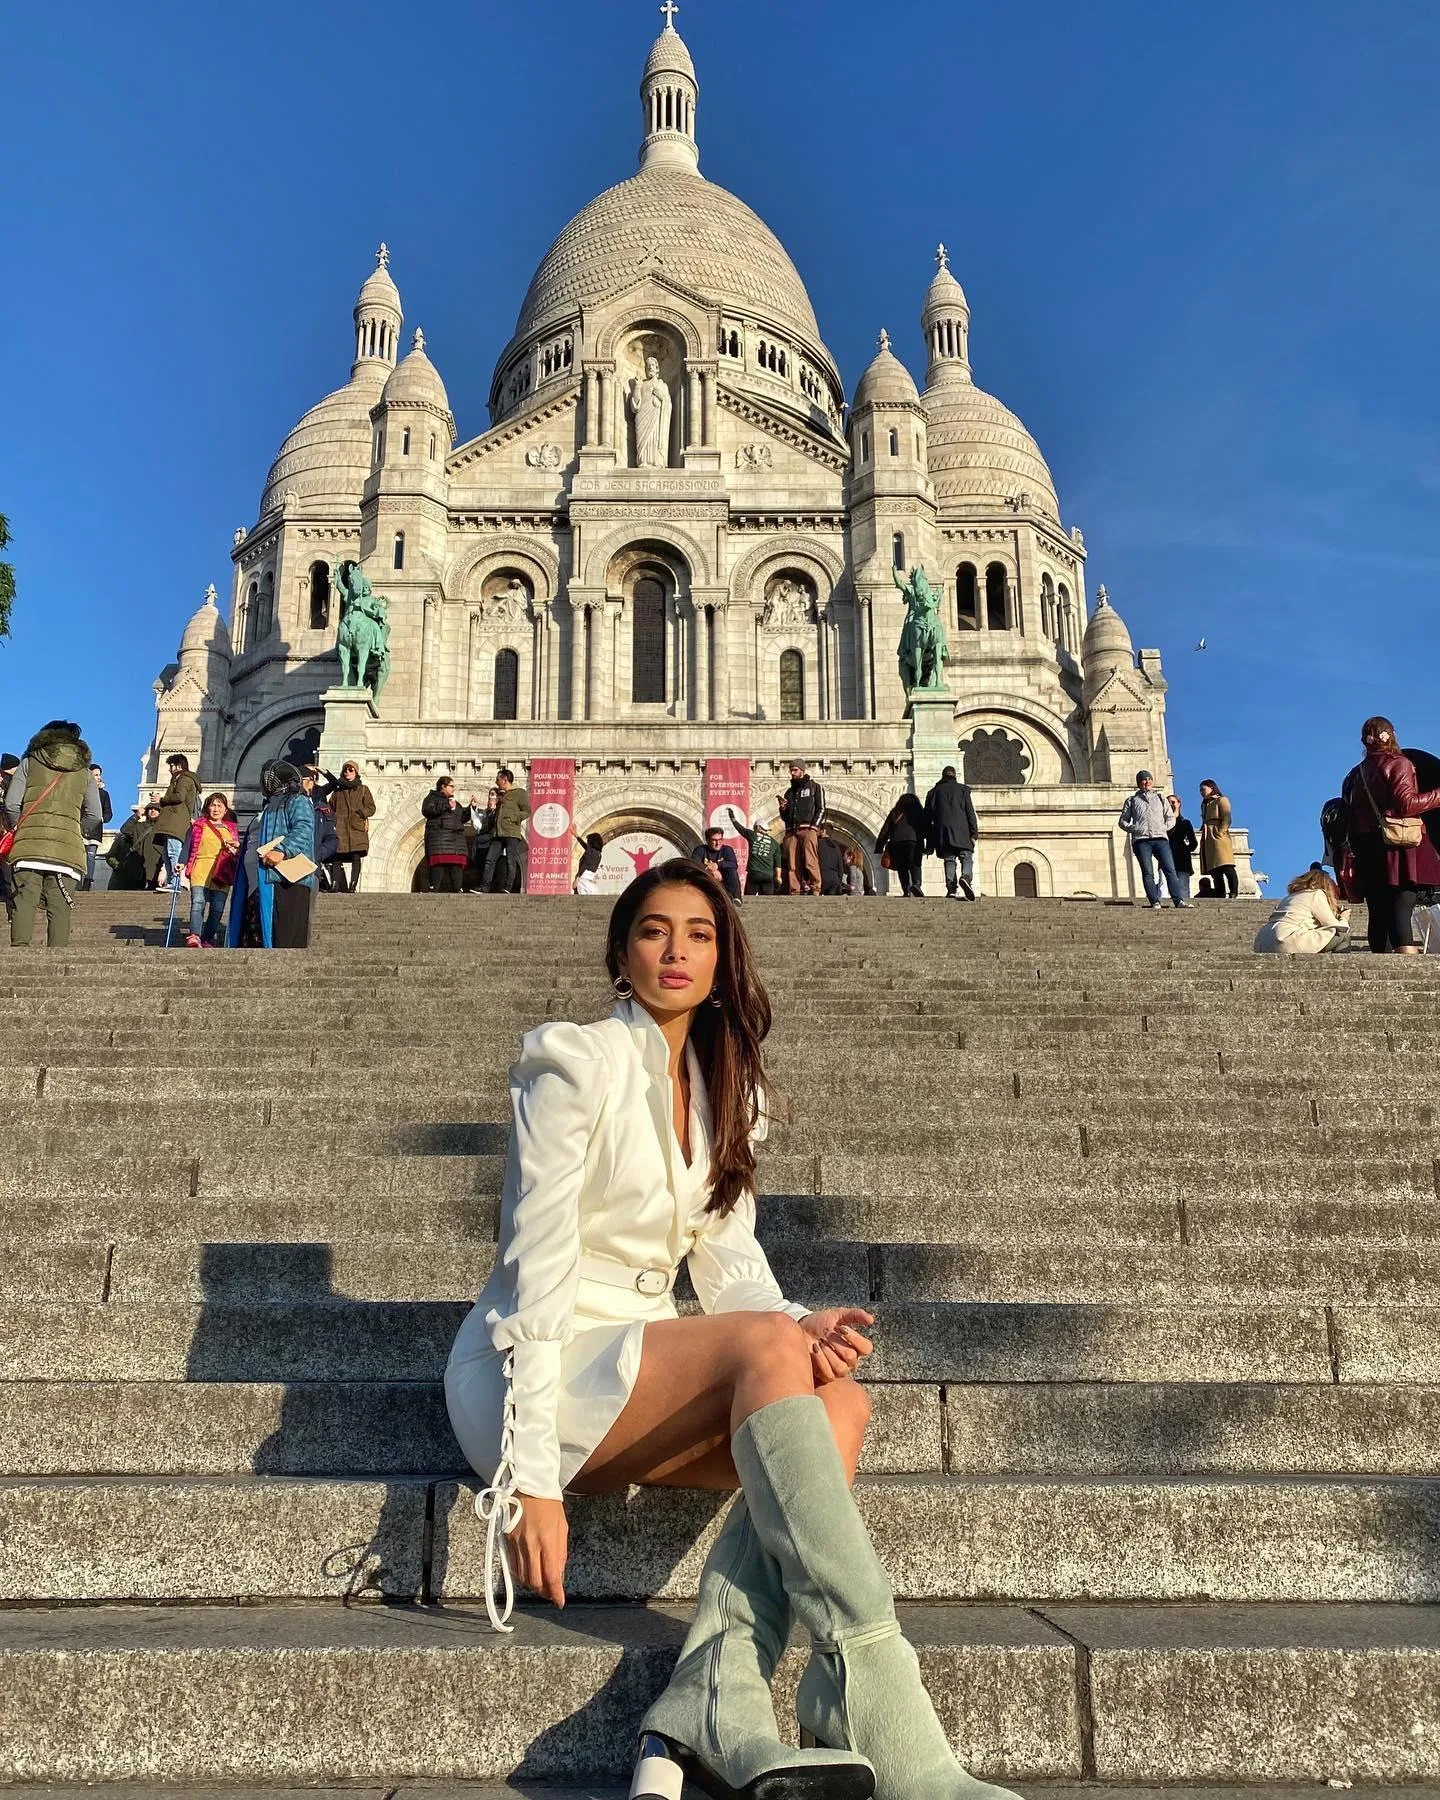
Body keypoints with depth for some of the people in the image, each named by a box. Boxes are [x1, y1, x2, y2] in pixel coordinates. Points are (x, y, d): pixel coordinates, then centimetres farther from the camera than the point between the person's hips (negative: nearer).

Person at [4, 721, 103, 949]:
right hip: (67, 847, 0)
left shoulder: (29, 763, 13)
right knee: (60, 906, -1)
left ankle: (19, 948, -17)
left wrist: (16, 828, 20)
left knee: (25, 899, -3)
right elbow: (94, 816, 8)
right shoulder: (84, 772, 16)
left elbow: (11, 804, 3)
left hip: (29, 844, 0)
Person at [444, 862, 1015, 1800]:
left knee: (837, 1402, -20)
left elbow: (729, 1258, 8)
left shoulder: (726, 1091, 12)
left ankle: (713, 1716, -30)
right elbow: (535, 1270, -15)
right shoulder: (579, 1062, -10)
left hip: (640, 1372, 7)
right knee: (767, 1349, -31)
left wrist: (797, 1325, -15)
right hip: (533, 1374, -7)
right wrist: (529, 1476, -21)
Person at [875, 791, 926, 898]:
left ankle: (907, 891, -6)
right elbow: (924, 828, 10)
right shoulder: (919, 811, 16)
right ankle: (916, 884, -30)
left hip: (896, 842, 1)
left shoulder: (894, 813, 19)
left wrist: (880, 847, 17)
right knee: (915, 865, -5)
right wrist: (924, 848, 12)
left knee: (902, 868, 5)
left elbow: (885, 830, 16)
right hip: (914, 841, -1)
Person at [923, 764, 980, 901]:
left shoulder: (933, 792, 15)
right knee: (967, 858, 1)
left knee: (949, 861, 3)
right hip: (961, 832, -2)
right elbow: (970, 812, 1)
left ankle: (951, 889, -9)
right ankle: (966, 878, -27)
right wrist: (974, 833, 1)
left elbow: (928, 818, 14)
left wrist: (930, 843, 17)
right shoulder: (962, 789, 9)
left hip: (943, 833, 2)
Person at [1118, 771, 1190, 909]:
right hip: (1141, 840, -1)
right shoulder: (1132, 800, 20)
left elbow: (1170, 817, 19)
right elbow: (1123, 821, 16)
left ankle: (1178, 900, -18)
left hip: (1160, 838, 1)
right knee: (1147, 872, -9)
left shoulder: (1160, 798, 25)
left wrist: (1164, 827, -1)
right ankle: (1155, 902, -12)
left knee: (1170, 869, -12)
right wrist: (1133, 829, -2)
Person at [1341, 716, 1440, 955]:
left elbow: (1350, 818, 15)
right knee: (1401, 909, -16)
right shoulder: (1399, 763, -2)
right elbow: (1406, 804, -13)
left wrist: (1355, 853, 18)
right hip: (1399, 847, -5)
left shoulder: (1355, 775, 17)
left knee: (1378, 914, 4)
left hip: (1368, 853, 6)